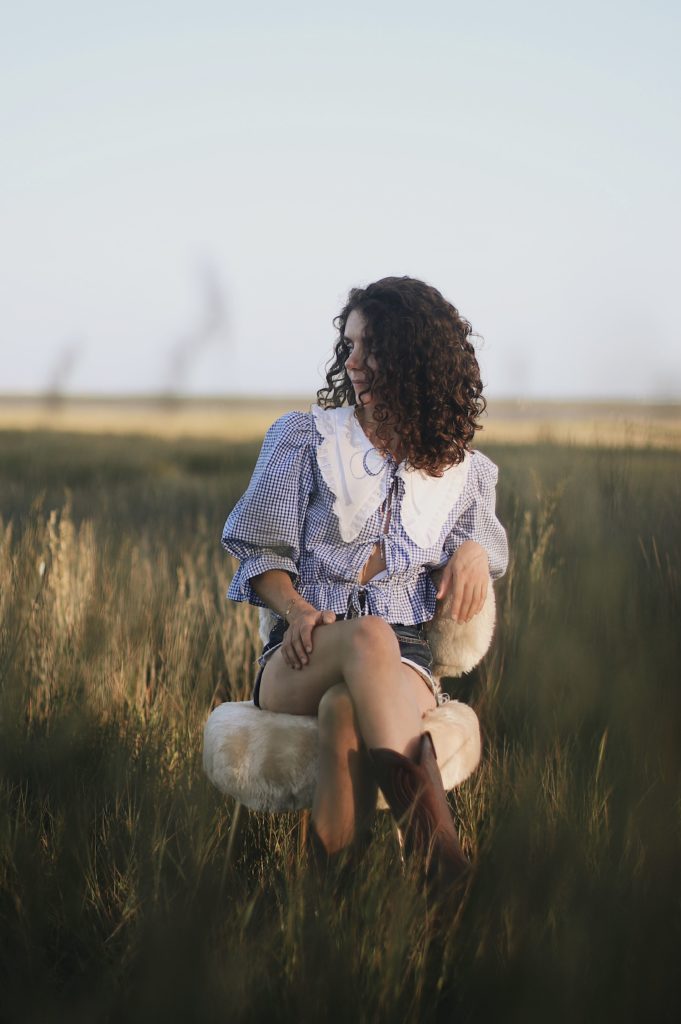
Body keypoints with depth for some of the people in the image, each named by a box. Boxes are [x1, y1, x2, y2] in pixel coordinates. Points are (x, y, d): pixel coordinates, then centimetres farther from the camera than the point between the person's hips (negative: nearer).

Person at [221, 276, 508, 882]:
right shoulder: (305, 437, 11)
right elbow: (260, 551, 10)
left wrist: (474, 549, 2)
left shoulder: (463, 469, 16)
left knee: (344, 711, -40)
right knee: (369, 637, -40)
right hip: (302, 658, 0)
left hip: (405, 660, 1)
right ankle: (425, 817, -55)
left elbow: (484, 539, 30)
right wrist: (296, 607, -13)